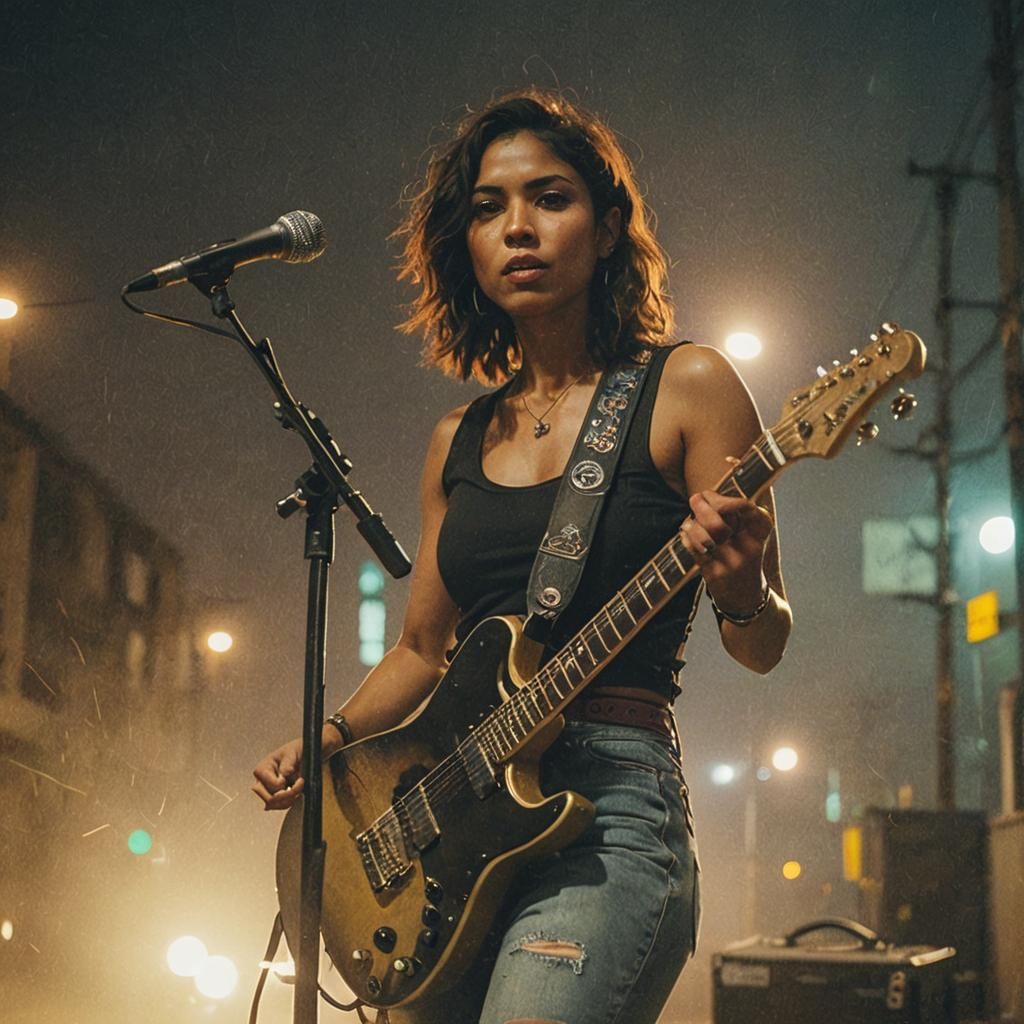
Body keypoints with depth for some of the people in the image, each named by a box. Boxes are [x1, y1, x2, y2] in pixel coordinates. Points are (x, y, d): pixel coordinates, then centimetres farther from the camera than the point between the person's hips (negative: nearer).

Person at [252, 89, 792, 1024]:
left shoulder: (685, 388, -1)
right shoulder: (459, 441, 15)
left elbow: (763, 646, -2)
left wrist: (737, 589, -23)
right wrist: (329, 740, 6)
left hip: (609, 812, -5)